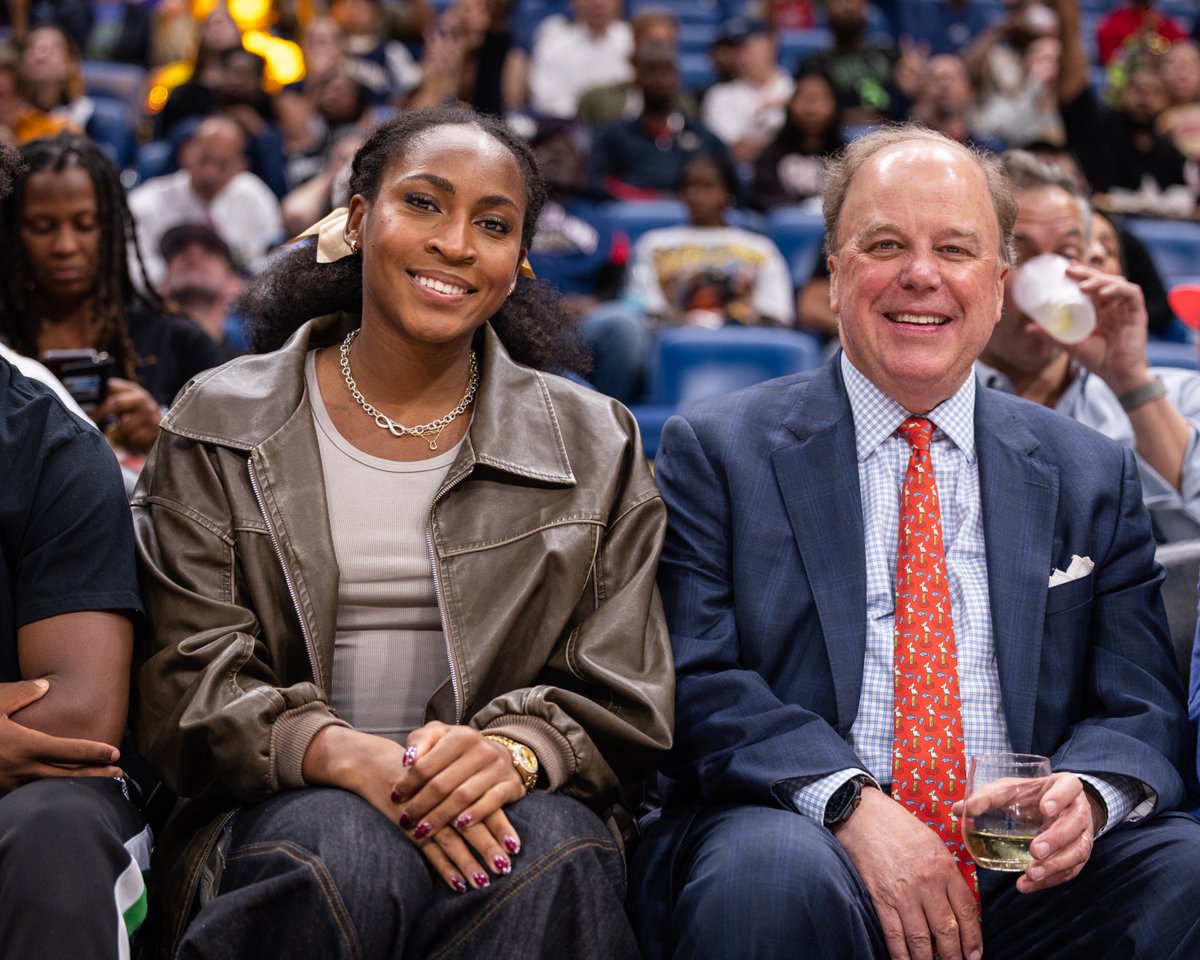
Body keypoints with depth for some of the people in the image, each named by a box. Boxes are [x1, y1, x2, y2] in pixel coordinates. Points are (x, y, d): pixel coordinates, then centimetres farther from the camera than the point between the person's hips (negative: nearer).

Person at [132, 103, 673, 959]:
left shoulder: (593, 446, 10)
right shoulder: (222, 429, 7)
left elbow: (618, 700, 5)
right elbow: (189, 683, -1)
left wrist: (512, 752, -19)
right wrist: (350, 757, -21)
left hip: (513, 802, 1)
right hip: (283, 807, 0)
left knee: (552, 855, -34)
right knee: (349, 854, -35)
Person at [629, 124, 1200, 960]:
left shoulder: (1092, 476, 15)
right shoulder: (718, 452, 7)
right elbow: (698, 682, -3)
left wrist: (1088, 793, -13)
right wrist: (849, 802, -20)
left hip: (1028, 864, 3)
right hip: (806, 835, -3)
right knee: (773, 871, -36)